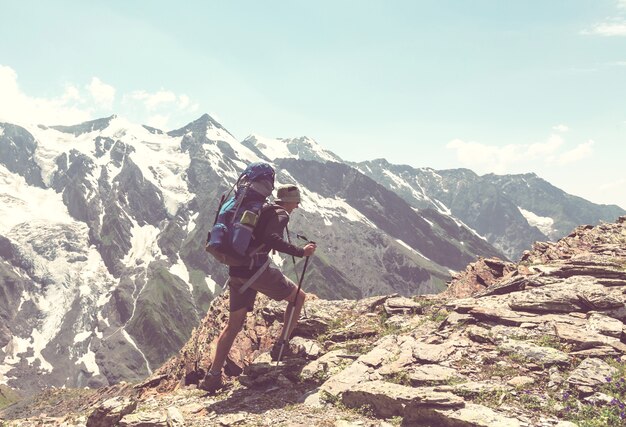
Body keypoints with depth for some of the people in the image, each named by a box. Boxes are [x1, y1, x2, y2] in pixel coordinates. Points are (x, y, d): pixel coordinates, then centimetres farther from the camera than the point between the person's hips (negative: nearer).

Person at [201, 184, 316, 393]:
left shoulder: (260, 211, 23)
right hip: (256, 269, -8)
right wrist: (300, 252, -20)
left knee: (234, 325, 16)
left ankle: (213, 376, 13)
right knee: (298, 297, 12)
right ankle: (281, 347, 9)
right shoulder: (280, 215, -2)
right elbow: (272, 238, -22)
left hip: (236, 272, 8)